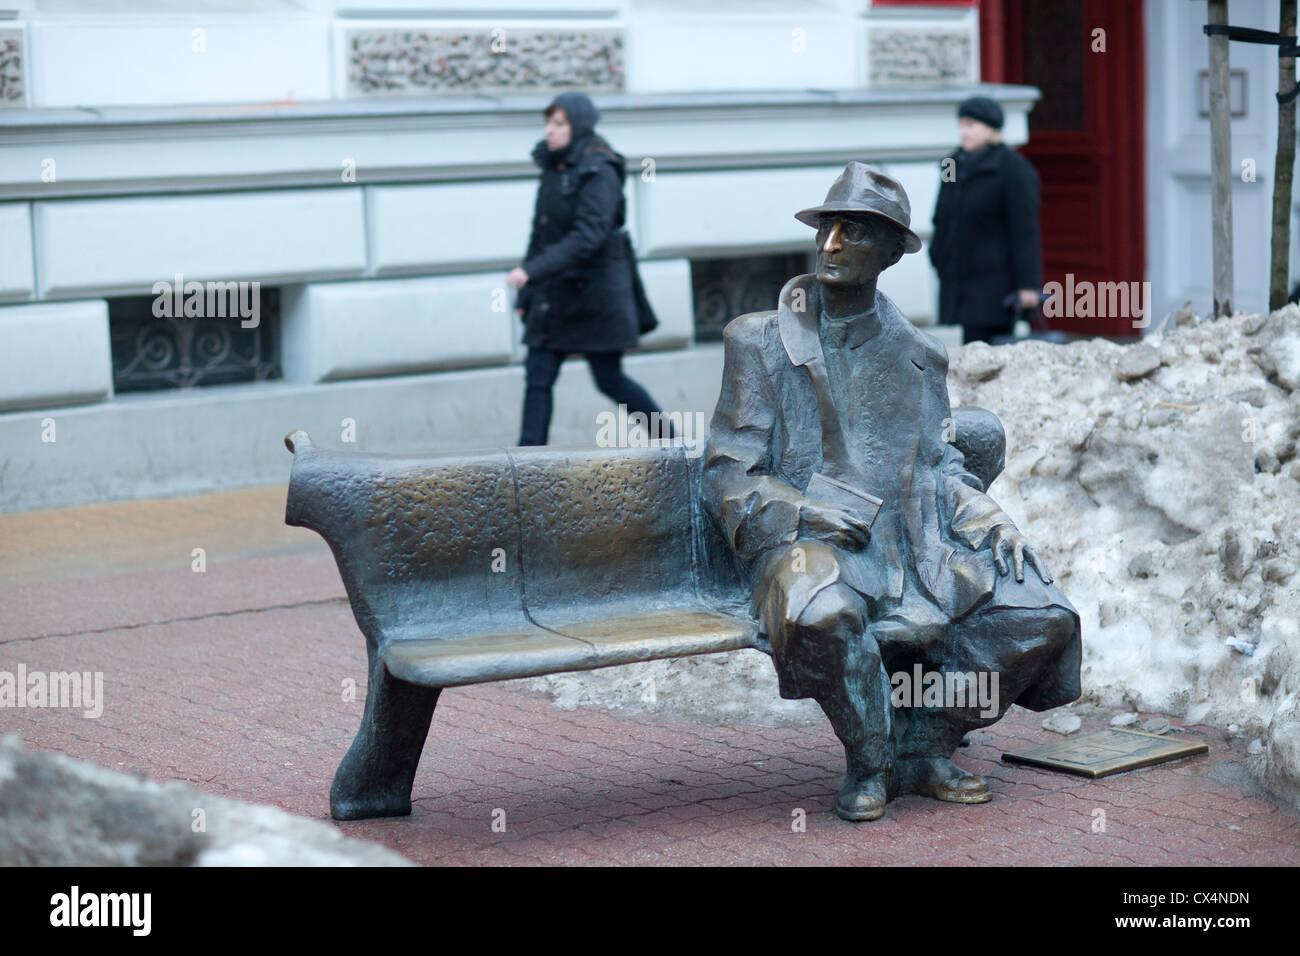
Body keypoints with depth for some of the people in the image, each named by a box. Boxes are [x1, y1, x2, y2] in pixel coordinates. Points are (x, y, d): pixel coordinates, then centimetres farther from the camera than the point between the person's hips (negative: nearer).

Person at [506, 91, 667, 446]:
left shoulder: (599, 173, -14)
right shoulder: (553, 170, 9)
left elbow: (587, 237, -25)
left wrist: (532, 270, -32)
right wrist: (525, 296, 14)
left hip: (595, 291, -7)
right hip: (555, 293, 7)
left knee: (610, 380, 1)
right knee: (538, 376, -2)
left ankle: (670, 439, 21)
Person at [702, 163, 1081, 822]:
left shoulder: (917, 354, 18)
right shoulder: (760, 341, 6)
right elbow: (727, 477, 2)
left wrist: (988, 520, 1)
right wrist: (803, 510, -17)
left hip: (917, 543, 4)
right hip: (810, 544, -4)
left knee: (1044, 618, -15)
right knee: (823, 614, -40)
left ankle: (925, 748, 4)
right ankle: (869, 762, -11)